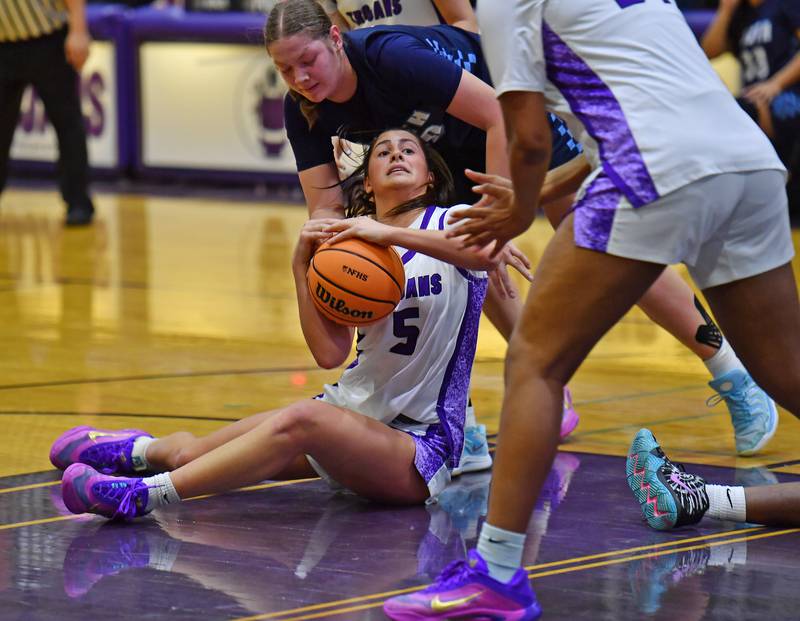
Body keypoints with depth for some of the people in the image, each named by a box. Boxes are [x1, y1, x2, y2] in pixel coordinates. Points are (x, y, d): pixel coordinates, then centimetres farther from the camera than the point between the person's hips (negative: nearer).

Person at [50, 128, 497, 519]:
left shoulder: (451, 224, -2)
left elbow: (490, 252, -30)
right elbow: (329, 354, -3)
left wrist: (392, 233, -30)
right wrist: (303, 266, -12)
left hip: (421, 441, -6)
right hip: (354, 409, 6)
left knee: (303, 420, -35)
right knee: (190, 453, 4)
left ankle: (141, 495, -40)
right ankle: (141, 450, 39)